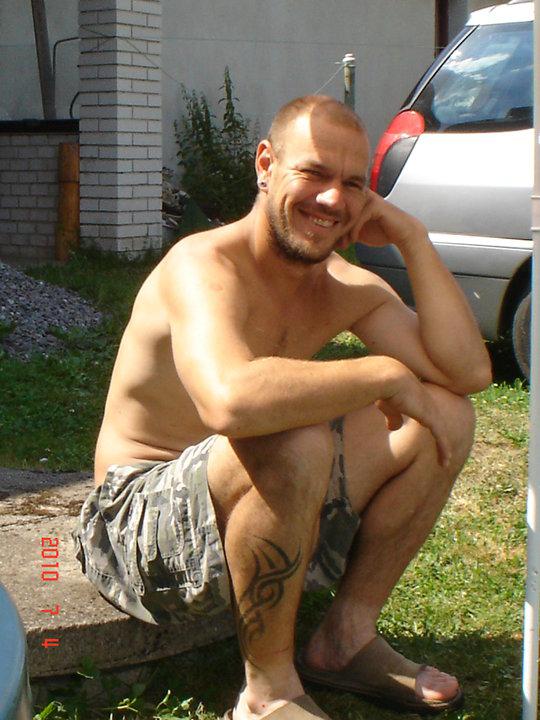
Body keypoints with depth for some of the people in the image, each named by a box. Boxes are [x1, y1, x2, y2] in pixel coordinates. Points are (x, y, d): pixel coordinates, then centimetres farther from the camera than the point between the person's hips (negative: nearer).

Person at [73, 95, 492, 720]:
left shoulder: (347, 287, 1)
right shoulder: (204, 265, -23)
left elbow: (469, 372, -8)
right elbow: (230, 400, -45)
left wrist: (413, 240, -12)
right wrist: (386, 374, -32)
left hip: (264, 510, 8)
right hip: (143, 511, -8)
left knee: (444, 418, -1)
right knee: (294, 442, -38)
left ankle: (348, 638, 8)